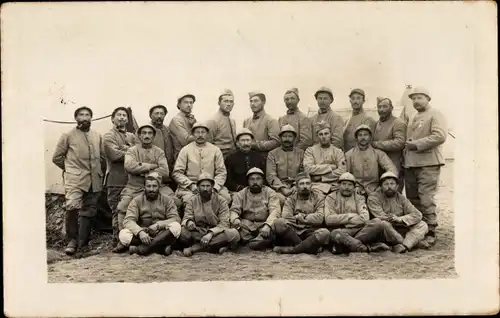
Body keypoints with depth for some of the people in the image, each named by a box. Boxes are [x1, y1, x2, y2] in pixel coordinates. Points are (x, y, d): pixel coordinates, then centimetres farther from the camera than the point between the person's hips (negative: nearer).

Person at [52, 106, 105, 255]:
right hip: (75, 179, -4)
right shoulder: (68, 135, 2)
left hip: (94, 180, 4)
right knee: (72, 206, -23)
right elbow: (56, 157, 6)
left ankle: (83, 243, 21)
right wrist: (69, 168, 8)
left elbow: (102, 155, 22)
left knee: (89, 211, 8)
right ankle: (72, 240, -7)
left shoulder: (97, 136, 13)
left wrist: (95, 169, 12)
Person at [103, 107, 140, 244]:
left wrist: (128, 149, -10)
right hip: (116, 180, -5)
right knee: (118, 212, -5)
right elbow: (114, 154, -12)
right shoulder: (109, 136, 5)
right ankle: (118, 241, 1)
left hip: (132, 179, 5)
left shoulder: (132, 137, 22)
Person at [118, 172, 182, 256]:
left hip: (162, 235, 0)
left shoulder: (167, 200, 5)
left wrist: (158, 225, -22)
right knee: (123, 234, -28)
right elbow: (128, 220, -10)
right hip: (141, 235, 0)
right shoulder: (136, 201, 3)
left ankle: (141, 249, -30)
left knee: (176, 227, -29)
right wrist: (140, 232, -30)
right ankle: (162, 247, -28)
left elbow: (176, 219, -6)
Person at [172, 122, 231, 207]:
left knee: (226, 198, -26)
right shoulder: (185, 150, 8)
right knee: (189, 199, -34)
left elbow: (221, 172, 6)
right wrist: (191, 185, -11)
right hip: (189, 187, -1)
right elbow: (177, 173, 2)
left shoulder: (216, 150, 12)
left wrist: (213, 186, -11)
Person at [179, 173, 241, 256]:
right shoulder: (192, 200, 5)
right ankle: (217, 247, -26)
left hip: (216, 233, 1)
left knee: (234, 233, -31)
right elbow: (186, 218, -4)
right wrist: (188, 222, -30)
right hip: (197, 233, 0)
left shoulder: (221, 201, -1)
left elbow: (224, 224, -9)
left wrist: (210, 233, -27)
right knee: (183, 231, -31)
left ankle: (194, 248, -29)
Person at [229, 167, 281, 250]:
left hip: (264, 225, -1)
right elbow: (234, 210, 1)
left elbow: (275, 211, -9)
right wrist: (235, 219, -25)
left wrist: (267, 225, -28)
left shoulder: (270, 193, 5)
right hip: (246, 226, 1)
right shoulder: (241, 194, 11)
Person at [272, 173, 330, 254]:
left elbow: (319, 218, -7)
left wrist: (299, 217, -4)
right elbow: (286, 217, -5)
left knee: (324, 233, -33)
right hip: (293, 232, 1)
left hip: (311, 233, -1)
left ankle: (291, 249, -27)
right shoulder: (291, 199, 13)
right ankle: (309, 247, -25)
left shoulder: (318, 198, 11)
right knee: (278, 222, -28)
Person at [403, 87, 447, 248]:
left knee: (426, 199, -10)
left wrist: (417, 144, -15)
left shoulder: (435, 115, -2)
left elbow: (440, 136, -16)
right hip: (410, 164, 8)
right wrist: (407, 146, 7)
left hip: (428, 163, -8)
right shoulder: (412, 118, 22)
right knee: (412, 199, 9)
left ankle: (430, 233, -3)